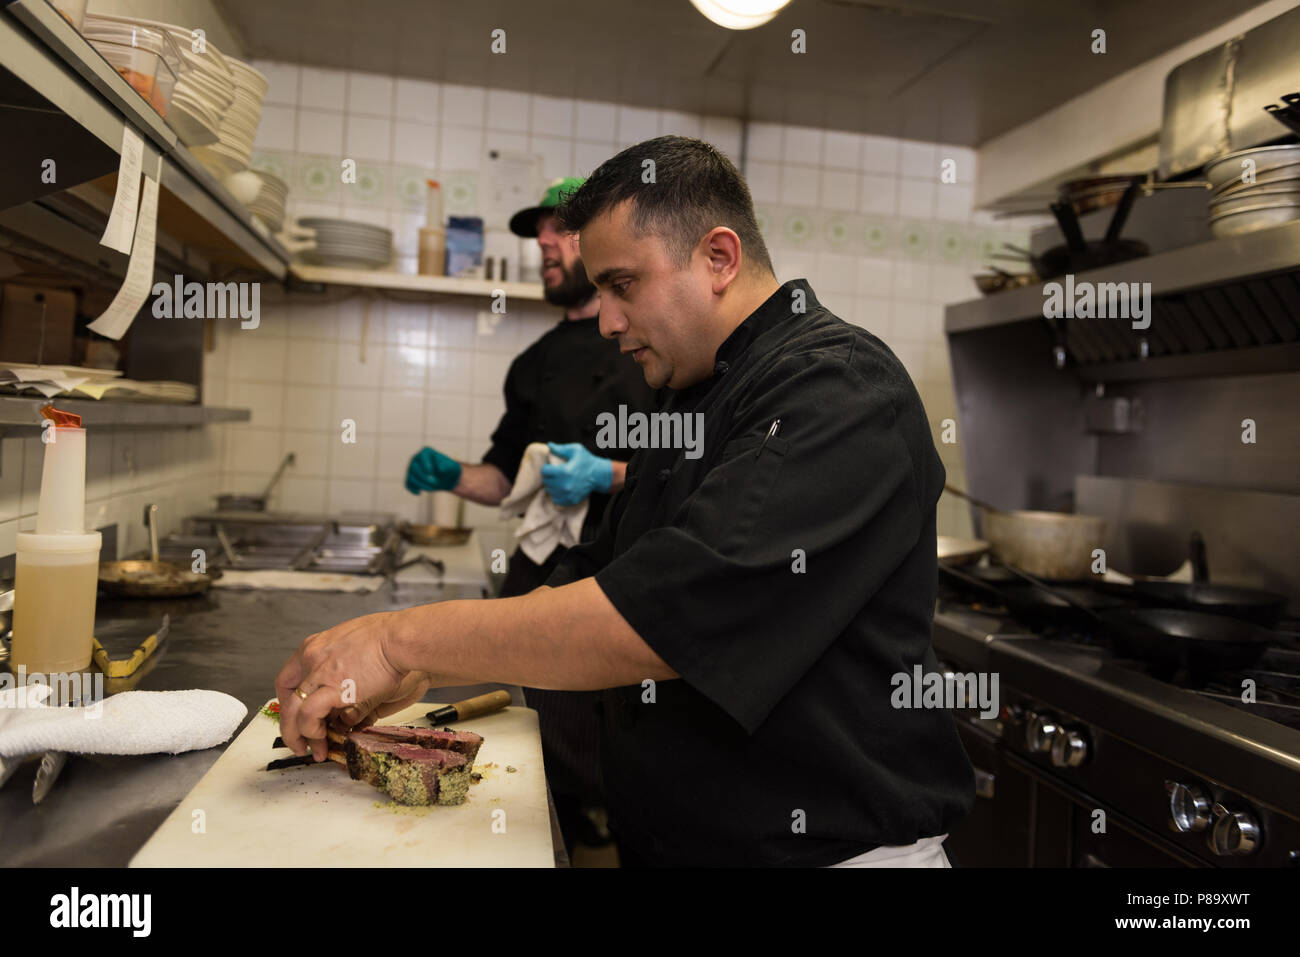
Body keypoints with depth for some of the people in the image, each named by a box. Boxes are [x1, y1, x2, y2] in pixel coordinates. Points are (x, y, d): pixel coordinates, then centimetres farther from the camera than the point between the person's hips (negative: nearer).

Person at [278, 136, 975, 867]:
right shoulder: (696, 404, 9)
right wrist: (421, 671, -1)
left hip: (825, 846, -7)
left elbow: (665, 621, -31)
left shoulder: (840, 389, -21)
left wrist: (405, 638, -22)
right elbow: (594, 587, 11)